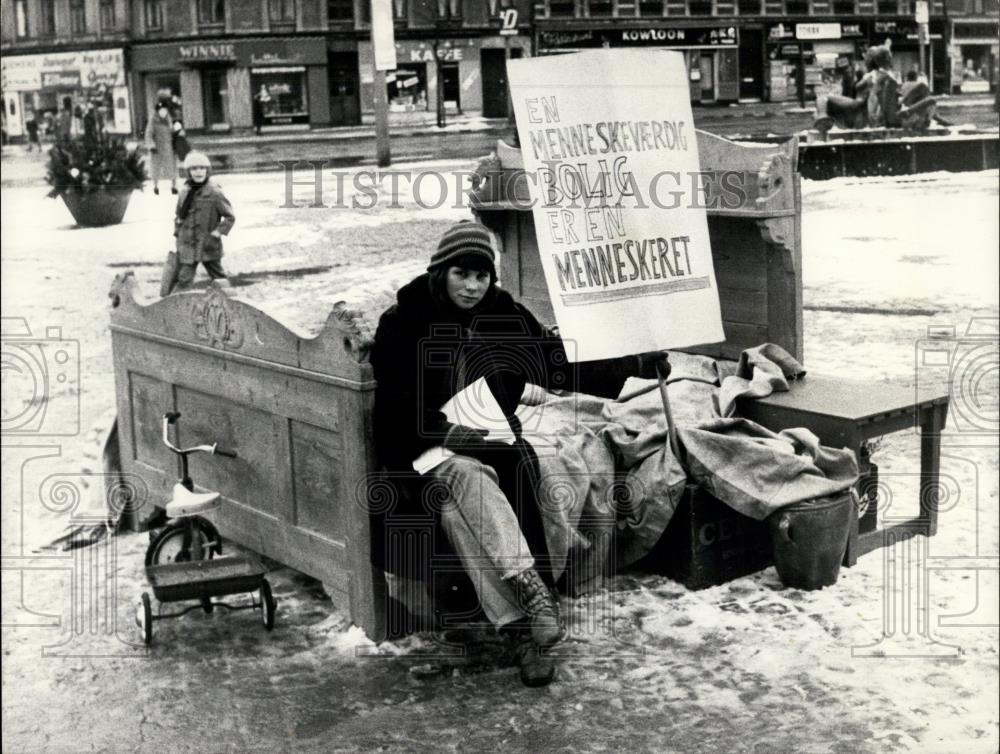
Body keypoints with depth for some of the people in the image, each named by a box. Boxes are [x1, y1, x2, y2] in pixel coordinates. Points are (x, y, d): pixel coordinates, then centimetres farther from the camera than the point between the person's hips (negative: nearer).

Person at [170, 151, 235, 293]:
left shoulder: (214, 193, -10)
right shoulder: (184, 192, 5)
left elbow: (230, 217, -5)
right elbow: (179, 216, 19)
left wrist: (216, 235, -12)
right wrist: (177, 233, 12)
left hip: (208, 246, -3)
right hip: (187, 246, 4)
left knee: (219, 278, 10)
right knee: (183, 281, 1)